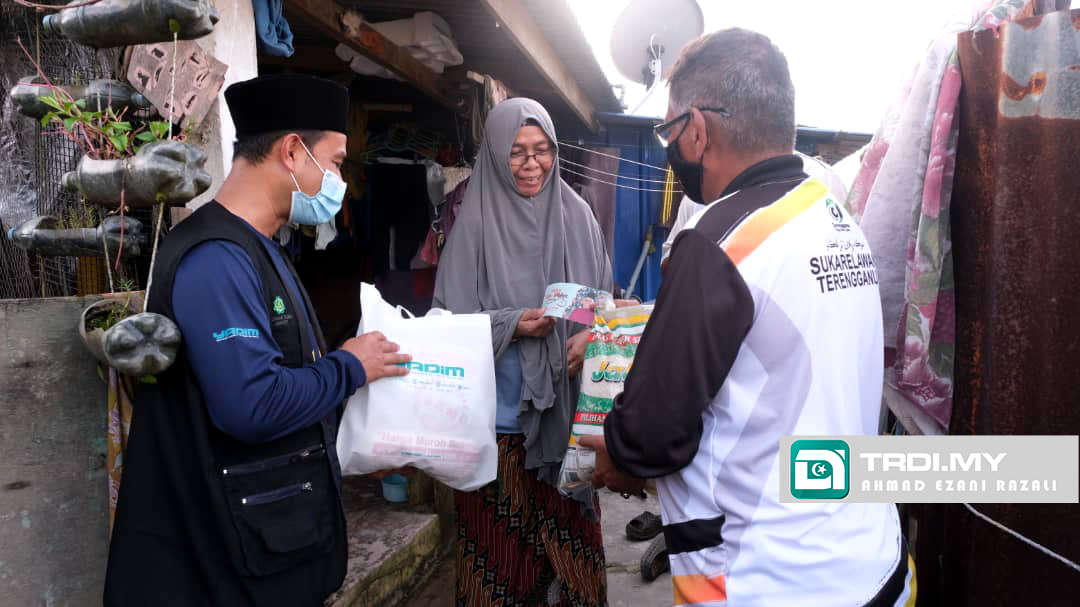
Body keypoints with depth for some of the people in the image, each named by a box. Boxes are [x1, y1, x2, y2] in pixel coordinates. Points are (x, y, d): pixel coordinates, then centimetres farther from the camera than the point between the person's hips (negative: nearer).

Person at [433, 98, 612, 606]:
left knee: (571, 525, 14)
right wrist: (512, 325, -20)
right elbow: (452, 320, -6)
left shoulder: (577, 215, 4)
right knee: (502, 533, 7)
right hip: (501, 412, -2)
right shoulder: (476, 222, -6)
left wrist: (590, 335, -12)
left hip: (567, 406, 3)